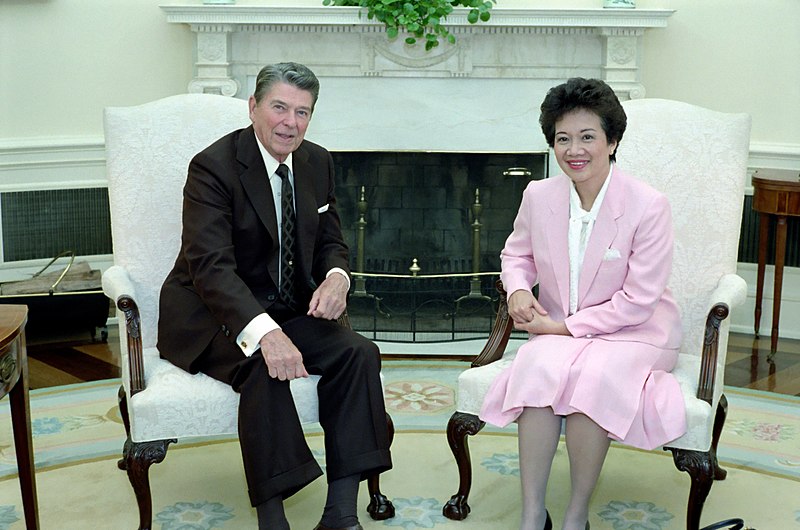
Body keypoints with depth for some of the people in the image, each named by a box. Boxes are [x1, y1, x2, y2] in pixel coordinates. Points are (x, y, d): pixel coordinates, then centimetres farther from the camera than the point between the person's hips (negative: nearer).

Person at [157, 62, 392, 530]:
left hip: (288, 310, 6)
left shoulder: (318, 162, 5)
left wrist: (336, 276, -15)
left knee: (360, 354, -19)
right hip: (213, 316, -6)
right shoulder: (214, 166, -16)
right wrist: (264, 332, -43)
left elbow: (331, 242, 12)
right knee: (265, 366, -35)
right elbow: (210, 266, -27)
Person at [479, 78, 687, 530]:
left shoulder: (649, 206, -15)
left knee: (590, 376, -35)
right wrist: (518, 290, -4)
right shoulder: (539, 196, -1)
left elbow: (637, 301, -13)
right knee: (541, 368, -31)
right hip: (559, 329, 3)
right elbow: (517, 253, 18)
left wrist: (567, 326, -14)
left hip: (634, 332, -3)